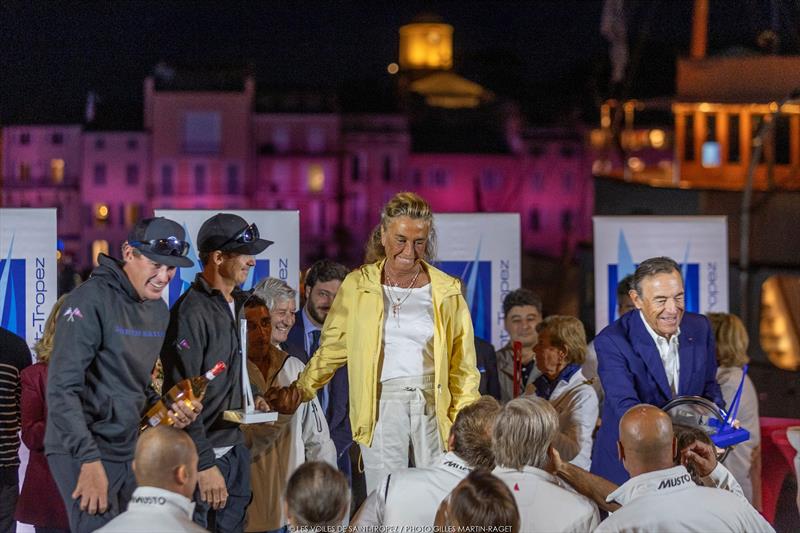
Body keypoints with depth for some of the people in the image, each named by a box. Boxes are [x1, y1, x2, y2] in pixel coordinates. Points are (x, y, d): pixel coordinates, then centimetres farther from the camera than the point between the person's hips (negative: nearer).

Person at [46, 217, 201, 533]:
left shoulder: (159, 311, 10)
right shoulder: (92, 300, -15)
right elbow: (62, 388, -22)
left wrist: (166, 411, 0)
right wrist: (89, 459, -28)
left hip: (130, 450, 8)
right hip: (81, 451, -8)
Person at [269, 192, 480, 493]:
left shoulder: (447, 291, 7)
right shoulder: (358, 286, 6)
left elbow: (462, 366, 11)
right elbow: (332, 348, 11)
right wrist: (299, 391, 1)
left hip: (433, 407, 1)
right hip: (382, 403, -1)